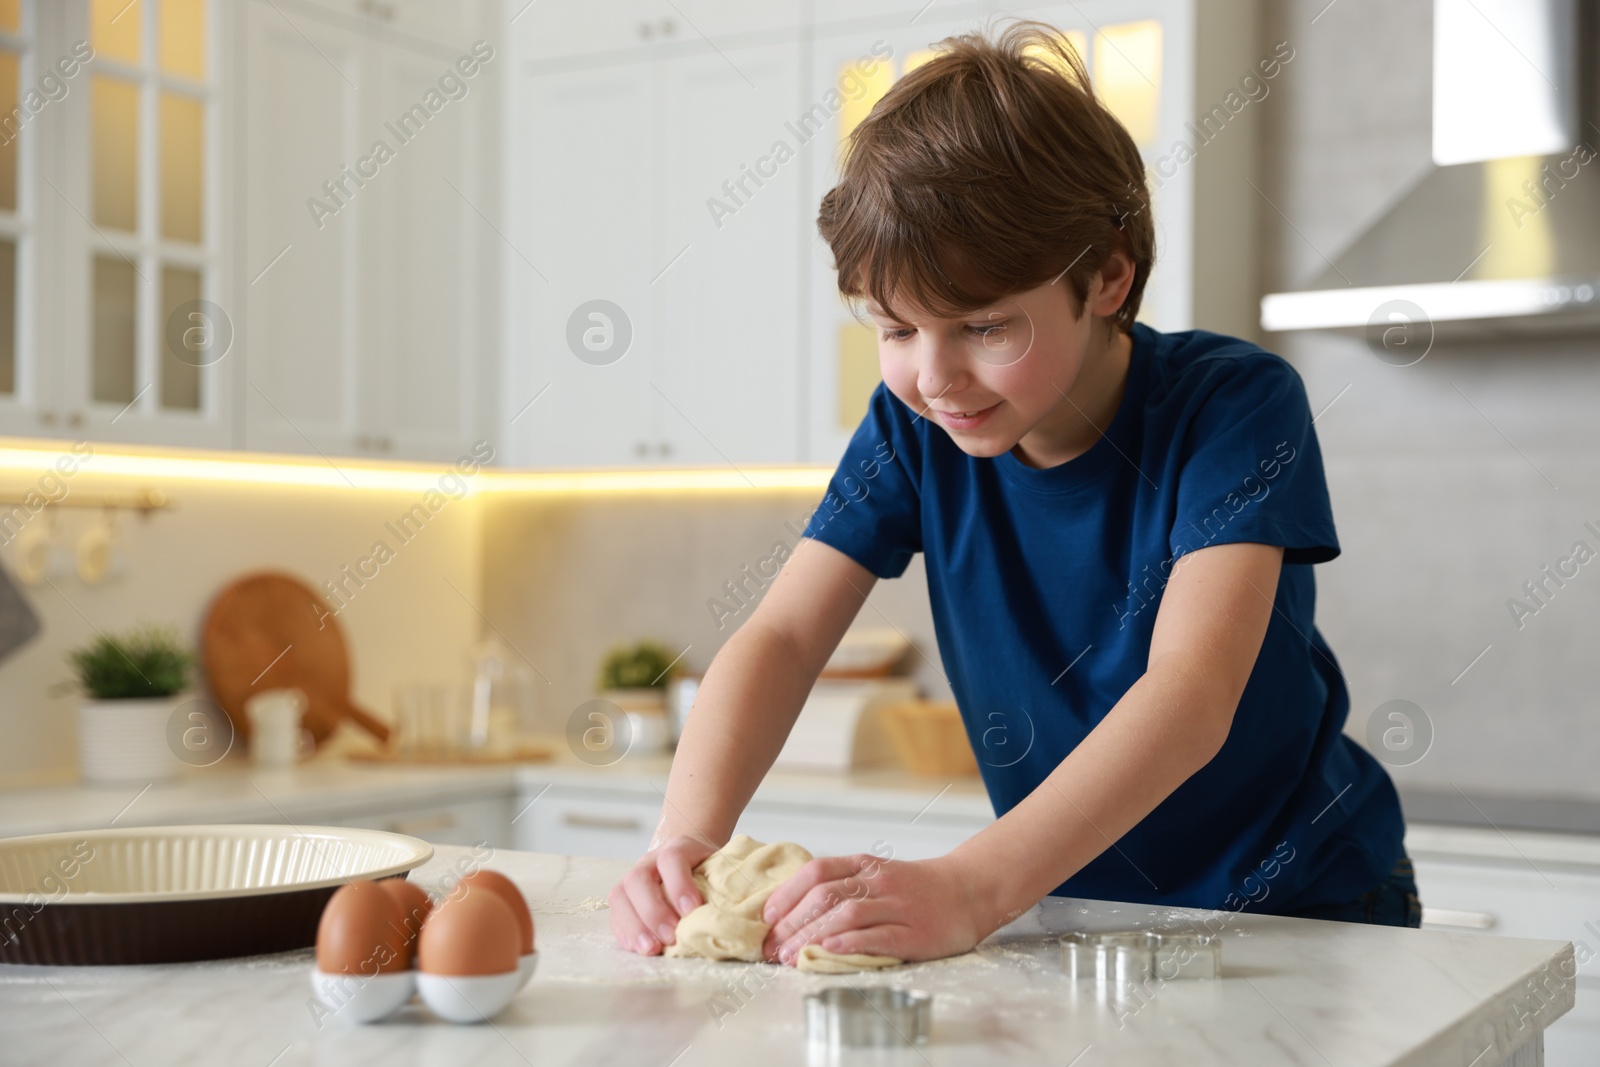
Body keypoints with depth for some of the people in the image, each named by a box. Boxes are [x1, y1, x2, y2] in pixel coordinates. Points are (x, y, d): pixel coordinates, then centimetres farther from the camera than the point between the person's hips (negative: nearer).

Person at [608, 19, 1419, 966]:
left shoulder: (1238, 405, -20)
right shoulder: (914, 429, -6)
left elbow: (1191, 694, -32)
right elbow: (783, 636, -12)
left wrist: (970, 888, -45)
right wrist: (688, 836, -31)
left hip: (1303, 912, -2)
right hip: (1075, 909, 3)